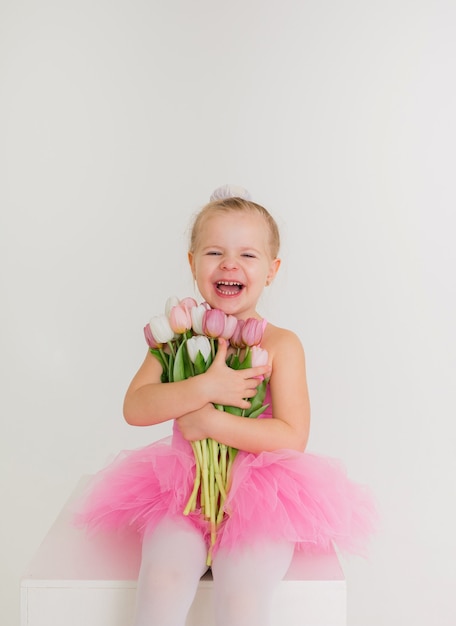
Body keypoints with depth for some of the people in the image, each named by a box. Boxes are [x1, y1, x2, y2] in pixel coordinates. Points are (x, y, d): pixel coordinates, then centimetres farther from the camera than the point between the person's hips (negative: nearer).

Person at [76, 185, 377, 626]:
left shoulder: (280, 344, -6)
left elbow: (293, 438, -12)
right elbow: (134, 408, -6)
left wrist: (209, 422, -17)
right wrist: (204, 388, -19)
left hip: (259, 493, -2)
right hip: (184, 489, 2)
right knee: (162, 577, -21)